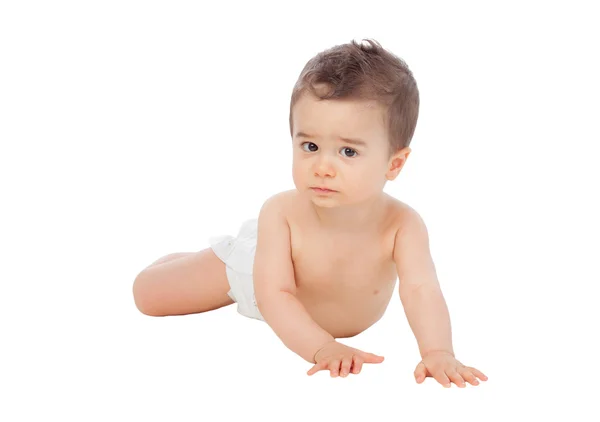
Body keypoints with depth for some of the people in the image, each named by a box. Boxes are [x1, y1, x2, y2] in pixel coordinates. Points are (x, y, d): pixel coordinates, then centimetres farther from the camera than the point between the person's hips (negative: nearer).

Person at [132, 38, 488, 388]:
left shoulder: (403, 225, -42)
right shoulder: (281, 213, -42)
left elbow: (421, 290, -50)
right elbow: (274, 294, -44)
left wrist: (438, 353, -69)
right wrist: (322, 348, -59)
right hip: (256, 263, -2)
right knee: (147, 294, 5)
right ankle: (190, 260, 36)